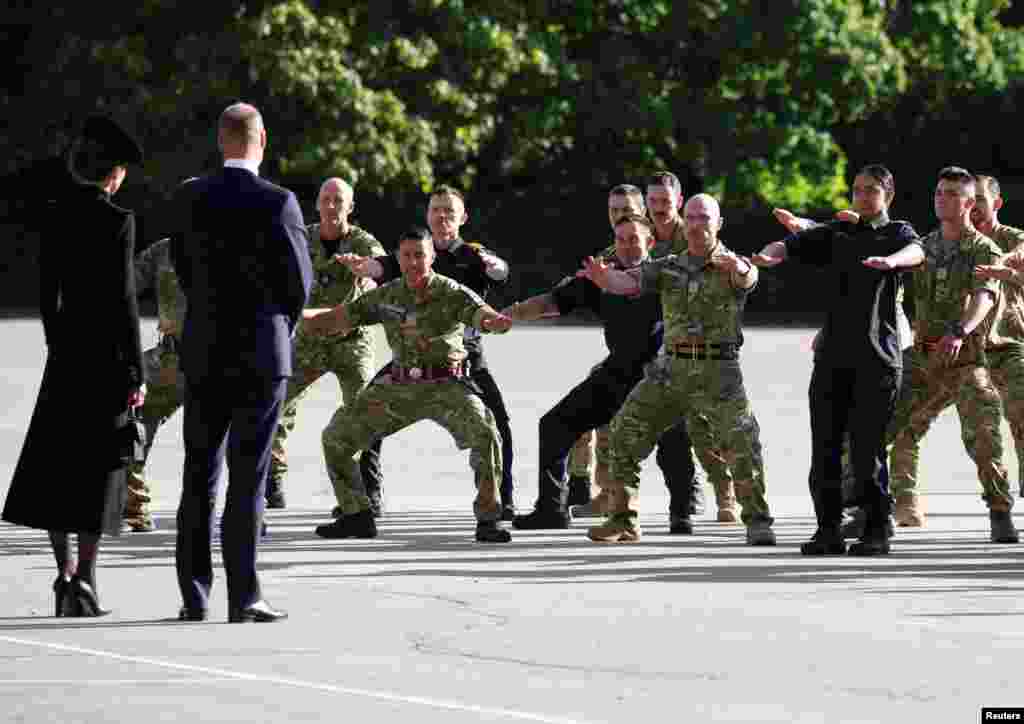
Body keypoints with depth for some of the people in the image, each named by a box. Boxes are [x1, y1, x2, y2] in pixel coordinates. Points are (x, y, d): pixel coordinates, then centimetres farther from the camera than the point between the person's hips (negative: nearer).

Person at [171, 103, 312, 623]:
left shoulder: (190, 198, 0)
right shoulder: (277, 203, -12)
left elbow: (183, 268, 8)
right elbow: (299, 282, -7)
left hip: (202, 353, 4)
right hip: (261, 353, -4)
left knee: (199, 476, 10)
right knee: (248, 477, 0)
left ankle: (194, 596, 10)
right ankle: (243, 597, -2)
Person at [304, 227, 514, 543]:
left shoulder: (452, 294, -12)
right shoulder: (386, 296, 1)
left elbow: (484, 314, -30)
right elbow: (336, 319, 7)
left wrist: (495, 321, -55)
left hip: (446, 385, -4)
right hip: (399, 386, 4)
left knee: (485, 435, -30)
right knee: (336, 437, 0)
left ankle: (488, 519, -17)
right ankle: (356, 515, 17)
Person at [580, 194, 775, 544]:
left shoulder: (732, 267, 1)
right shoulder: (669, 268, 12)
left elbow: (748, 277, -24)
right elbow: (627, 282, -3)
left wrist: (737, 267, -50)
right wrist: (603, 277, -27)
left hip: (717, 372, -4)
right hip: (670, 370, 4)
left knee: (741, 441, -19)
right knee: (625, 433, 1)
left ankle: (757, 521, -10)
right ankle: (622, 520, 10)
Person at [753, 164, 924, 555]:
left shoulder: (896, 233, 7)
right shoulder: (838, 234, 16)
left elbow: (916, 251, -16)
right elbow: (793, 244, 2)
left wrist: (889, 261, -40)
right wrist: (769, 255, -22)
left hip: (877, 356, -4)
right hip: (833, 354, 4)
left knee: (867, 446, -6)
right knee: (825, 443, 0)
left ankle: (876, 530, 2)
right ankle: (829, 530, 7)